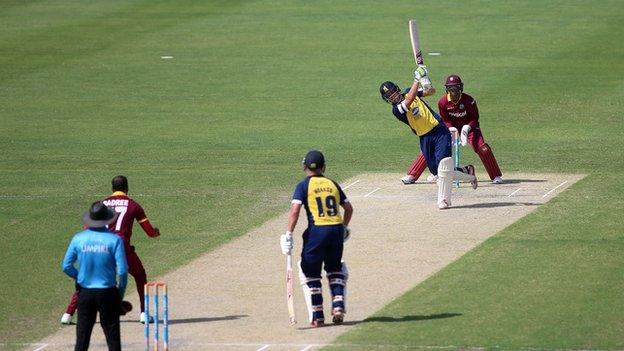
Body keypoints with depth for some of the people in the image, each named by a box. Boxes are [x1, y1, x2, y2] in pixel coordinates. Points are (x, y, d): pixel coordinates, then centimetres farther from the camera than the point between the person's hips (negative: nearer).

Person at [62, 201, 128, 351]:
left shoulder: (79, 238, -4)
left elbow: (66, 266, -1)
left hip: (85, 293, 2)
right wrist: (121, 292, 1)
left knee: (82, 338, 9)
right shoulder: (114, 239, -11)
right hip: (108, 293, -2)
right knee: (112, 336, 7)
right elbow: (122, 270, -13)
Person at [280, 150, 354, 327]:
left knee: (310, 273, 8)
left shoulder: (304, 185, 3)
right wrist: (344, 227, 33)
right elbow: (349, 208, 18)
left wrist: (289, 235, -11)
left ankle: (317, 316, 4)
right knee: (335, 270, 22)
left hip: (317, 230, -4)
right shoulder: (332, 184, 15)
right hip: (337, 229, 4)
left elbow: (295, 210, -10)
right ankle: (338, 306, 4)